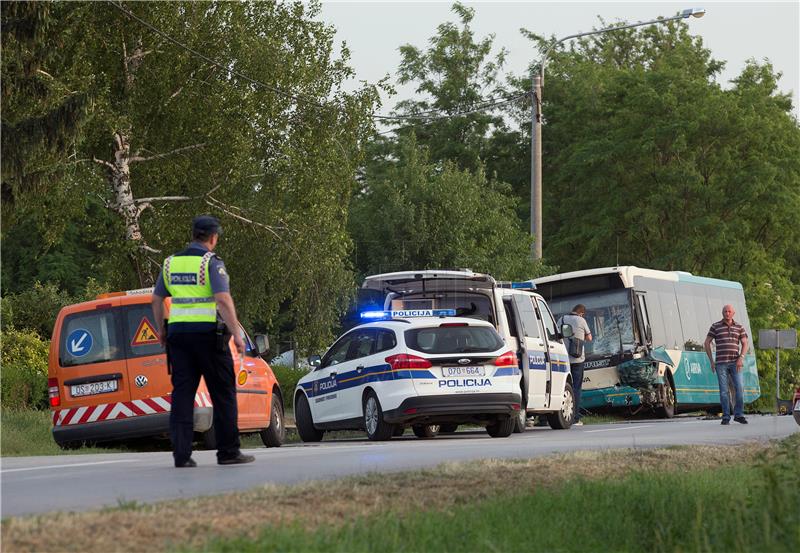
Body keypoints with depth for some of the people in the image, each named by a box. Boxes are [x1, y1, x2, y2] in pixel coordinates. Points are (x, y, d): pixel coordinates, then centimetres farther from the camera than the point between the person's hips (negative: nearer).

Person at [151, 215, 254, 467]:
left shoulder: (171, 262, 11)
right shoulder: (211, 262, -7)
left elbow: (157, 299, 16)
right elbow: (223, 300, -18)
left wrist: (161, 330, 27)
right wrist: (236, 334, -16)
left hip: (178, 332, 5)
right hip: (208, 333, -5)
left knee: (182, 393, 5)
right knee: (223, 393, 4)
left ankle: (182, 454, -1)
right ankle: (228, 452, 5)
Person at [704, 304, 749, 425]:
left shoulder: (739, 327, 8)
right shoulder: (715, 326, 3)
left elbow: (745, 344, 6)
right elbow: (707, 343, 5)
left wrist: (741, 358, -10)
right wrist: (711, 361, 0)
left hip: (735, 363, 1)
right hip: (721, 363, -1)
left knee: (739, 388, -8)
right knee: (723, 390, -2)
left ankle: (739, 414, 3)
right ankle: (726, 417, 3)